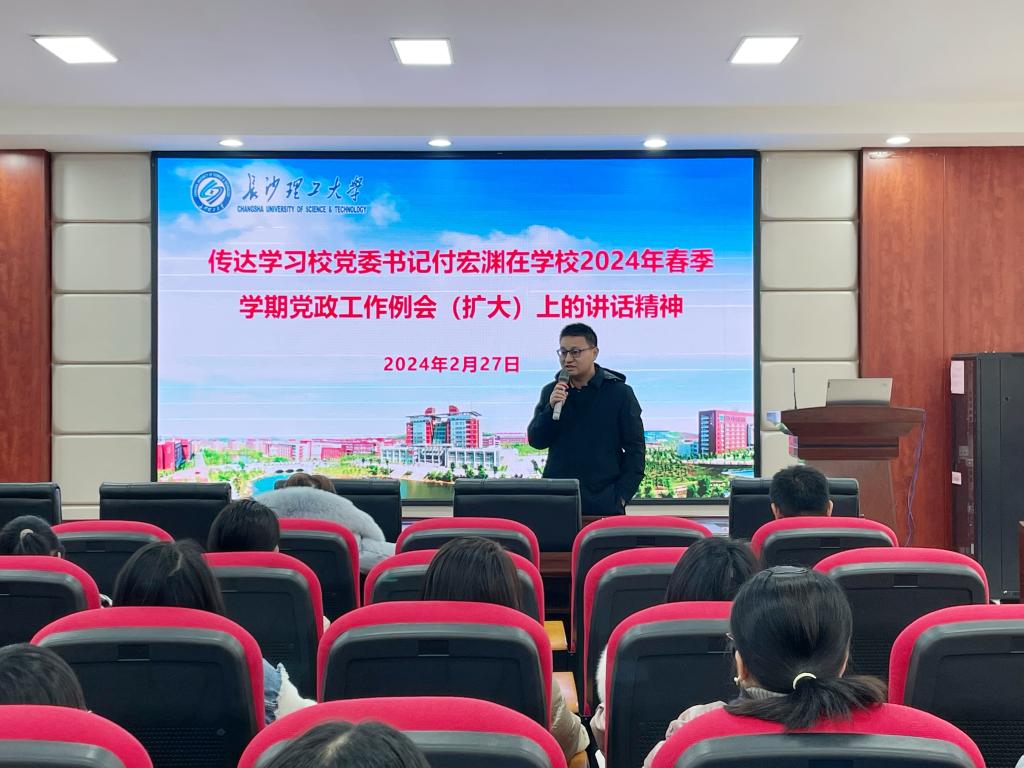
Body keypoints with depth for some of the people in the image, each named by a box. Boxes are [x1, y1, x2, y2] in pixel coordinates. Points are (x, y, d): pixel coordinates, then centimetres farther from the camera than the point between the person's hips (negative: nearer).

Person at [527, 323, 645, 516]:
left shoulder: (619, 392, -1)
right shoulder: (551, 392, 8)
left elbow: (635, 448, 0)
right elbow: (536, 441, 4)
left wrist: (621, 496, -8)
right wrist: (551, 408, -12)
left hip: (603, 502, -2)